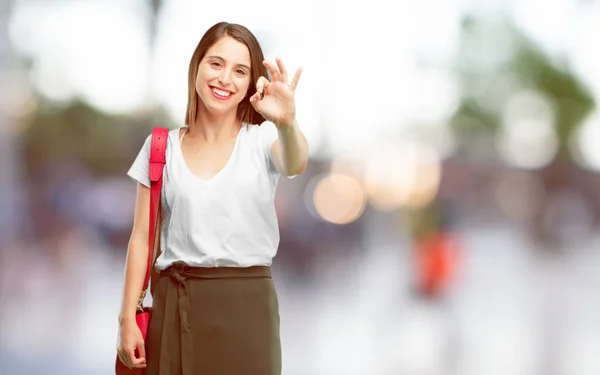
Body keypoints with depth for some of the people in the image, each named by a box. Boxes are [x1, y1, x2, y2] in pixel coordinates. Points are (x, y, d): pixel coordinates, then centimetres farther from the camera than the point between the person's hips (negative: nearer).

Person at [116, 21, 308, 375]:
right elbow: (142, 237, 6)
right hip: (176, 305, 1)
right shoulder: (161, 147, 5)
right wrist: (128, 317, -1)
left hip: (247, 302, -1)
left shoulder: (262, 139, 0)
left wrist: (286, 123, -46)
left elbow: (294, 165, -24)